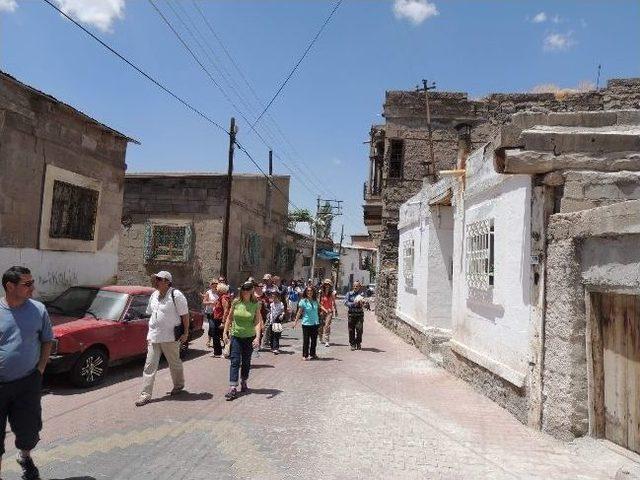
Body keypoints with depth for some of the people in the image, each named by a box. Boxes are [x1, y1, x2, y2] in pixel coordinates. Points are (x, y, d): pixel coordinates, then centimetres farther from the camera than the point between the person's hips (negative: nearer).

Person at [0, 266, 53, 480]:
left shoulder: (38, 310, -4)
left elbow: (47, 341, 6)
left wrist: (40, 369, -1)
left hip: (28, 382, 1)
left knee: (28, 429, 10)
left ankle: (25, 457, 40)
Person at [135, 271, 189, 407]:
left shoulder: (176, 295, -12)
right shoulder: (154, 295, 10)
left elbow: (184, 315, -10)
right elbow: (151, 314, 17)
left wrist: (186, 332, -10)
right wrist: (150, 334, 15)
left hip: (170, 337, -6)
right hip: (154, 337, 6)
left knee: (174, 363, 12)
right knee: (149, 365, 2)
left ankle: (179, 385, 34)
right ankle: (145, 394, 7)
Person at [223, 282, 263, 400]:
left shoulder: (256, 304, -8)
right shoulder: (236, 302, -4)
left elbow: (258, 322, -13)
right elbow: (229, 318, 7)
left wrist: (257, 337, -23)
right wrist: (225, 332, 3)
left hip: (249, 337, 0)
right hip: (236, 336, 0)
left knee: (246, 362, 13)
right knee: (235, 361, -5)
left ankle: (243, 382, 33)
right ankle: (233, 388, -6)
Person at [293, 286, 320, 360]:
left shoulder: (315, 301, 6)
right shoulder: (303, 301, -7)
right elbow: (299, 312, -5)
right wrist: (296, 322, -9)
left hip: (315, 323, 5)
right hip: (306, 323, -5)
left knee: (314, 340, 11)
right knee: (306, 340, 0)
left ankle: (312, 354, 25)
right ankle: (305, 355, 8)